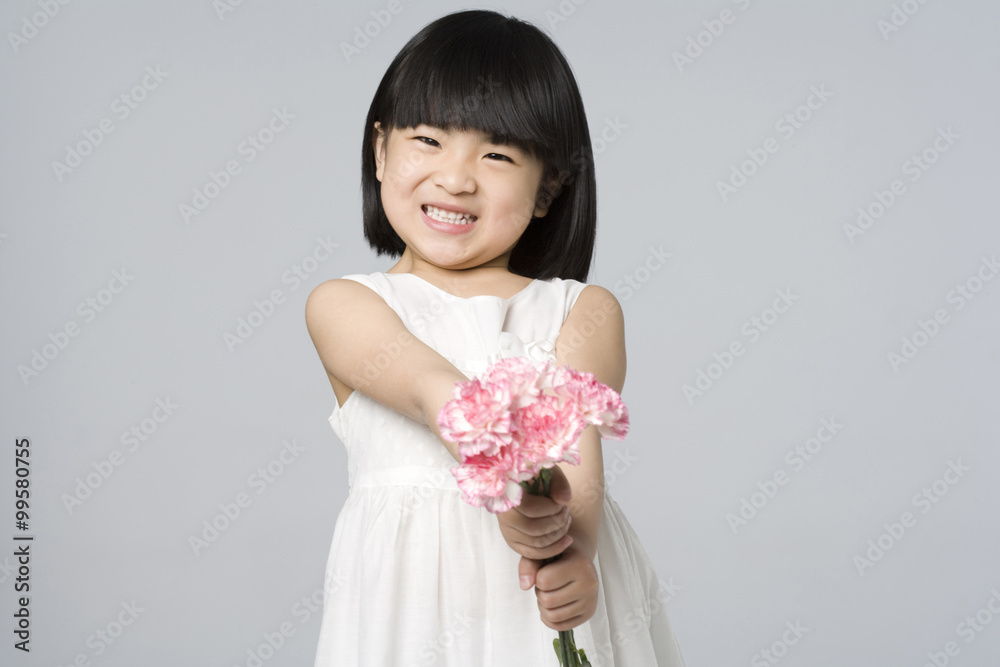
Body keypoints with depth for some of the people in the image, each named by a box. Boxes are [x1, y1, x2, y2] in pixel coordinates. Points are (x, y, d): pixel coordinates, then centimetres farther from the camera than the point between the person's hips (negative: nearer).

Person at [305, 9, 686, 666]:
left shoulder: (585, 312, 6)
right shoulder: (343, 304, 3)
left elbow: (576, 434, -11)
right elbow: (432, 389, -16)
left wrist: (572, 546, -30)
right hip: (410, 599, 0)